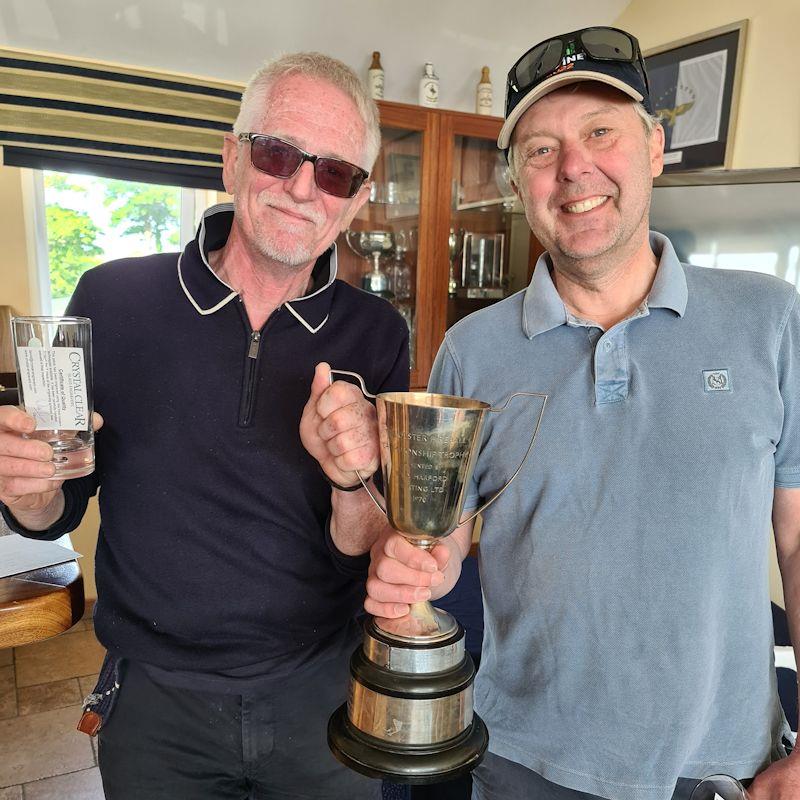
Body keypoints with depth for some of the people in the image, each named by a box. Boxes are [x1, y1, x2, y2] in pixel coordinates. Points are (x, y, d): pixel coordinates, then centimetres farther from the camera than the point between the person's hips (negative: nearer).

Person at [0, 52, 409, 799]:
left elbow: (363, 551, -8)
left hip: (322, 695, 1)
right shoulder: (114, 298, -11)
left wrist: (352, 482, -28)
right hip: (156, 705, 1)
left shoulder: (376, 334, -10)